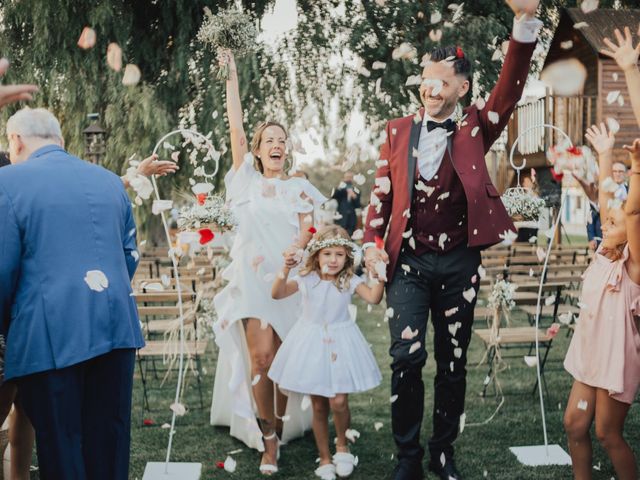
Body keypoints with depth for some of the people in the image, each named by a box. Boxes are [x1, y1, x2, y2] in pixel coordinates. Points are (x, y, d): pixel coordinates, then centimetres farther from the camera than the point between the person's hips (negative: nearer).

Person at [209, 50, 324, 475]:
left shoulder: (300, 188, 11)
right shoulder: (246, 179, 11)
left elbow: (308, 231, 1)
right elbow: (236, 126, 5)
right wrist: (232, 77, 2)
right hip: (252, 279, 0)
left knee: (282, 361, 0)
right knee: (261, 358, -12)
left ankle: (279, 429, 17)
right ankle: (268, 438, -1)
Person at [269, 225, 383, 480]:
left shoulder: (350, 281, -6)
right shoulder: (306, 279, -5)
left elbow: (373, 297, -20)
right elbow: (277, 294, -16)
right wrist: (285, 271, -31)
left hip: (340, 344, -1)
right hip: (312, 343, 1)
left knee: (338, 402, -11)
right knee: (318, 406, 9)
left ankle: (342, 445, 19)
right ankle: (325, 458, 23)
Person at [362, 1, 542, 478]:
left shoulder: (474, 128, 3)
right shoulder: (399, 130, 8)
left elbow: (510, 87, -12)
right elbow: (382, 192, 9)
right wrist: (372, 244, -4)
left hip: (458, 262, 0)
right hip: (408, 260, 0)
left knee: (453, 362, 9)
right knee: (407, 358, -8)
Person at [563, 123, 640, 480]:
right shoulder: (604, 255, 4)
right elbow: (606, 202, 7)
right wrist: (605, 155, 10)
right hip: (590, 357, 7)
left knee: (609, 434, 3)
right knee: (575, 425, 10)